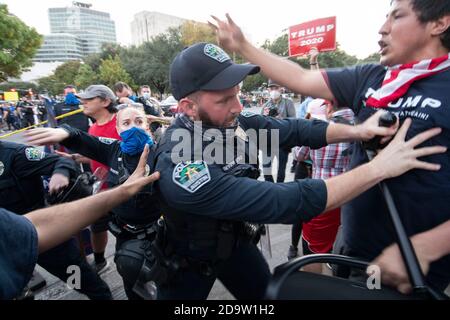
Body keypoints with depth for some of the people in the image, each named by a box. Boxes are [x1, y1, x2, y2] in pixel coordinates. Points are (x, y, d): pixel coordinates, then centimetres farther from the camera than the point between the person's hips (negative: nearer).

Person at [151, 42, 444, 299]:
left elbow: (290, 130, -11)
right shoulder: (181, 168, -39)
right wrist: (379, 168, -37)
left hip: (234, 239, 5)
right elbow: (283, 202, -42)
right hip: (189, 260, -5)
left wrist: (357, 131, -27)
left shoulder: (229, 122, -19)